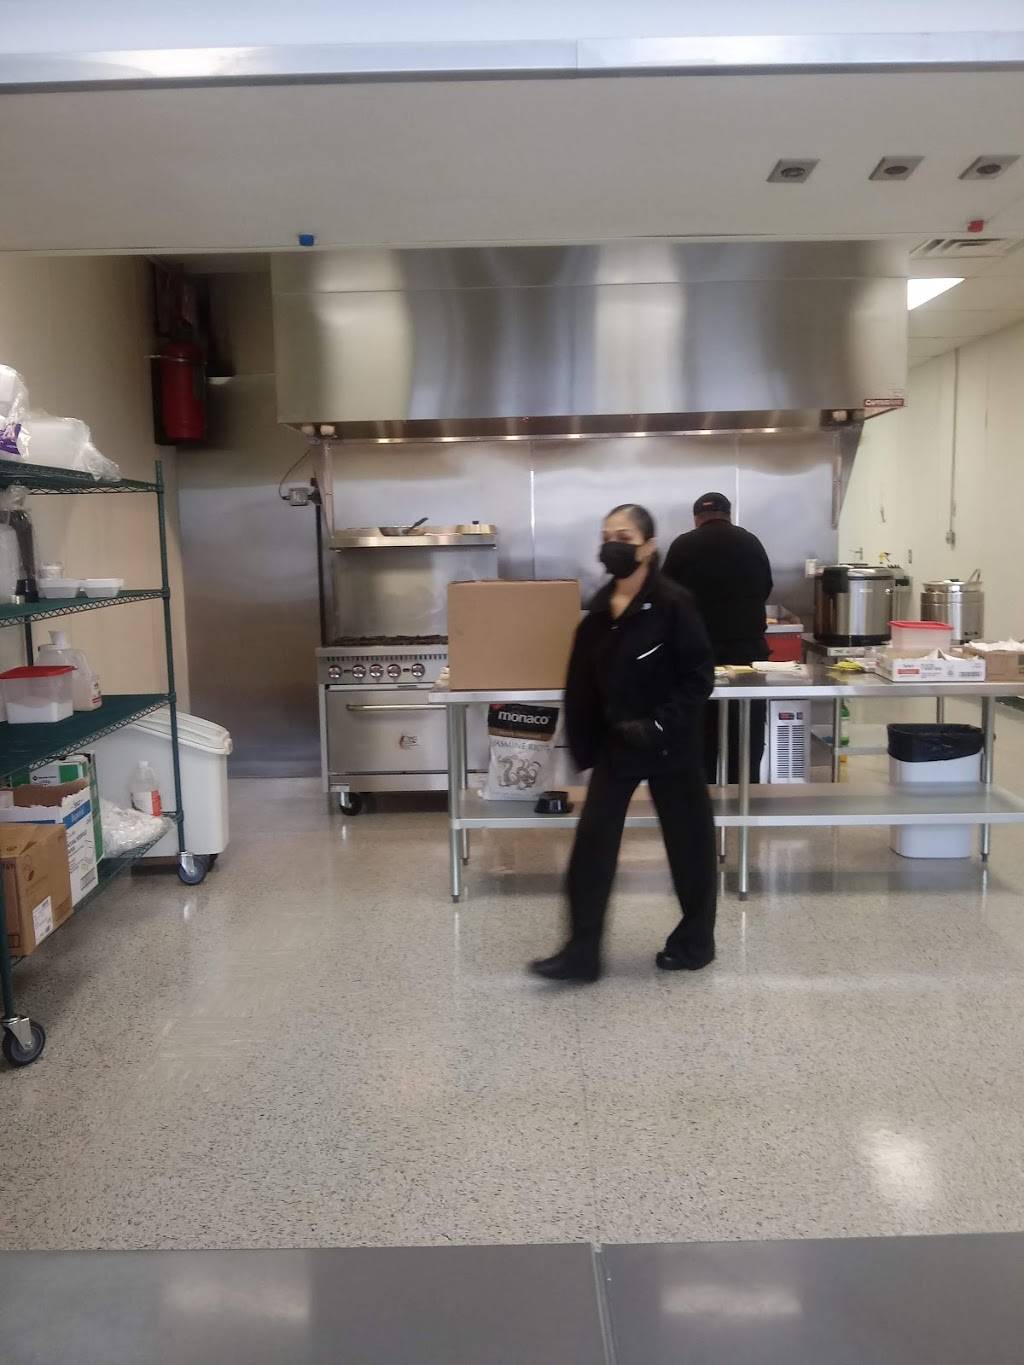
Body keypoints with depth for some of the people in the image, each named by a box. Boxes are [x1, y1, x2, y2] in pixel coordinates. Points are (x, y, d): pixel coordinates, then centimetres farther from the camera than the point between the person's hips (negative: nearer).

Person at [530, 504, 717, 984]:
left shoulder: (673, 604, -14)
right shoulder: (600, 607, 3)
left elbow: (699, 677, -14)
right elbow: (586, 682, 9)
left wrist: (659, 726, -20)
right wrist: (585, 742, 5)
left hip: (670, 745, -5)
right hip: (616, 743, 5)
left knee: (686, 840, 10)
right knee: (592, 840, 1)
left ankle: (695, 941, 29)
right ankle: (582, 951, 9)